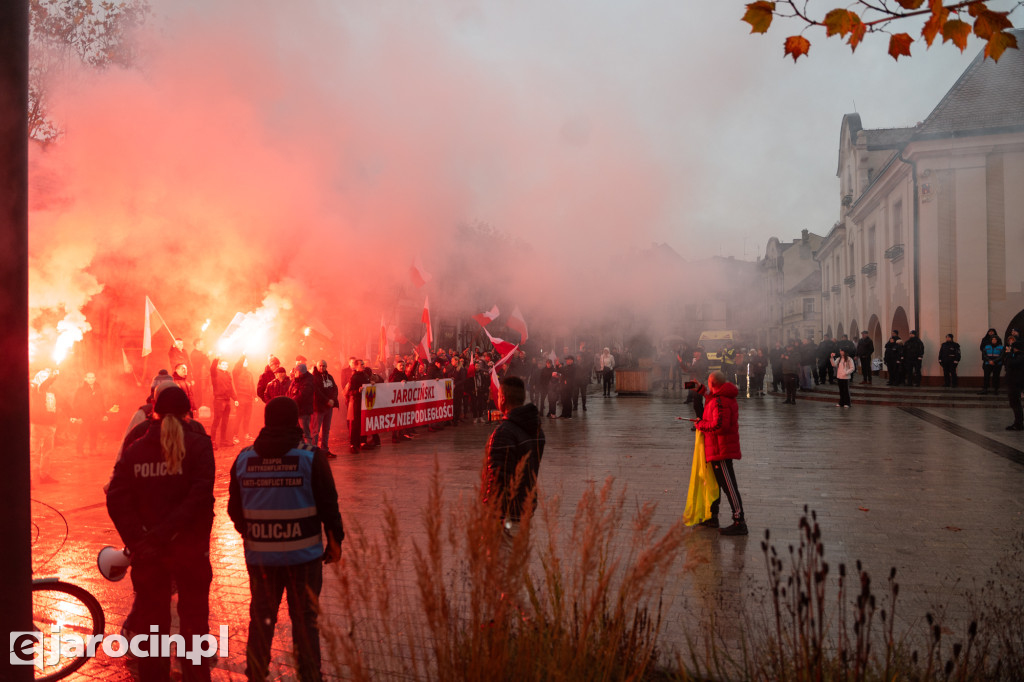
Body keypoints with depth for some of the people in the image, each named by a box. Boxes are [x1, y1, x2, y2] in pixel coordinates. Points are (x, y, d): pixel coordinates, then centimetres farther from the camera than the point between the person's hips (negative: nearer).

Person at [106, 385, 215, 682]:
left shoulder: (135, 449, 1)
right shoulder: (197, 444, -8)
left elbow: (116, 499, -9)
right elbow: (200, 496, -20)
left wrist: (137, 541, -13)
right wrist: (166, 533, -18)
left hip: (147, 550, 2)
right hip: (190, 547, -2)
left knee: (151, 623, 17)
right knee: (193, 622, 13)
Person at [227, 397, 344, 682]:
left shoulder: (244, 458, 1)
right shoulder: (311, 456, -10)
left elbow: (234, 508, 8)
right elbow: (328, 503, -9)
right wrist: (335, 540, 4)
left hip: (259, 555, 3)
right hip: (303, 554, -3)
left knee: (260, 618, 17)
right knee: (305, 619, 8)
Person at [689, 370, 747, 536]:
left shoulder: (720, 401, -21)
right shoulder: (728, 398, 11)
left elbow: (719, 425, -28)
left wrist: (700, 424, -14)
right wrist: (701, 389, 35)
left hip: (721, 449, -11)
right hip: (721, 449, 11)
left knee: (729, 486, -8)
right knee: (716, 482, 19)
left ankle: (740, 522, -5)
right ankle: (713, 517, 30)